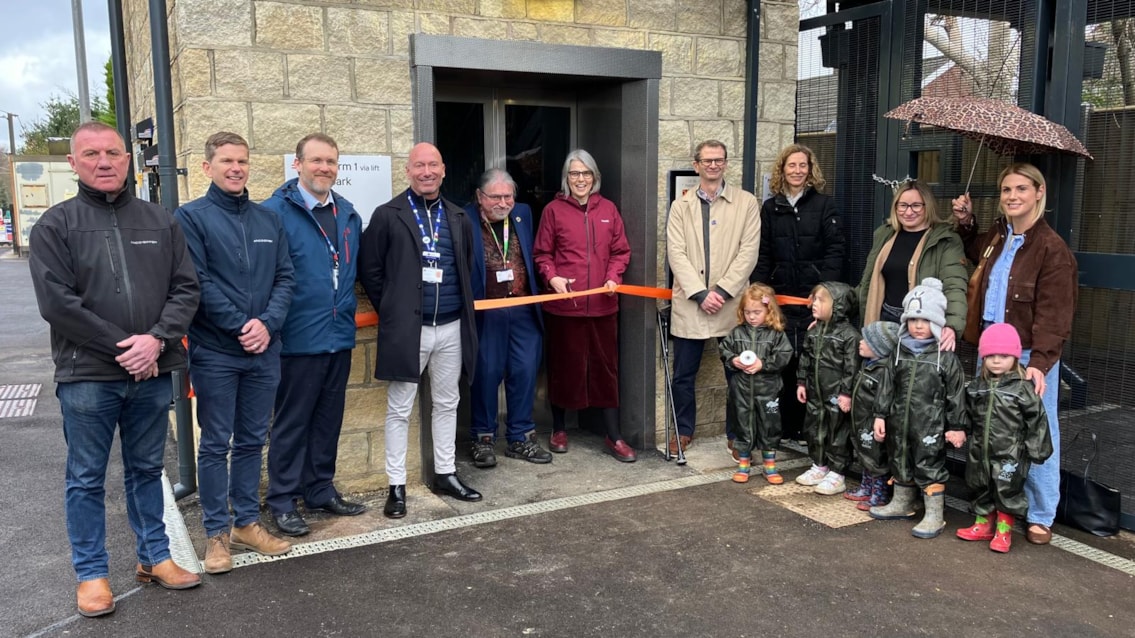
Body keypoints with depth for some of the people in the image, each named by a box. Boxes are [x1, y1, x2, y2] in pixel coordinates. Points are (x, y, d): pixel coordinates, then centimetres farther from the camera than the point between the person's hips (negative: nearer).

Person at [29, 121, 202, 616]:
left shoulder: (160, 221, 8)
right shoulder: (55, 226, -1)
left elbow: (185, 288, 3)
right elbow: (56, 301, -10)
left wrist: (157, 339, -13)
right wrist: (121, 347, -14)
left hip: (152, 373, 3)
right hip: (87, 376, -2)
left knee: (146, 469, 15)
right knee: (87, 479, 8)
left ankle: (154, 556, 28)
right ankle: (91, 573, 21)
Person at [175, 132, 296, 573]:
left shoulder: (268, 220, 10)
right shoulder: (191, 217, -3)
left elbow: (285, 278, 5)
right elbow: (197, 283, -12)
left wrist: (267, 323, -10)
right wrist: (238, 326, -15)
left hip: (264, 351, 4)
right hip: (214, 352, -4)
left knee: (252, 440, 12)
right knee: (216, 445, 4)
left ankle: (247, 523, 24)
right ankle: (217, 532, 15)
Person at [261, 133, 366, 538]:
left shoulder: (347, 214, 10)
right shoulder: (276, 212, -11)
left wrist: (348, 309, 10)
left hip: (339, 337, 6)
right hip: (299, 338, -6)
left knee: (328, 420, 16)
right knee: (291, 423, 4)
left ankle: (321, 490, 29)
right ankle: (282, 501, 16)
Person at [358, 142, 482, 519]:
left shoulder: (458, 218, 10)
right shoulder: (388, 216, -3)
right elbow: (370, 269, -1)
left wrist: (464, 310, 10)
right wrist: (391, 311, -2)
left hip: (451, 328, 4)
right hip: (407, 329, -4)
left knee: (447, 404, 14)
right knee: (400, 409, 3)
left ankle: (445, 474, 27)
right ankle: (396, 486, 13)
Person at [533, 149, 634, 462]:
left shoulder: (608, 209, 7)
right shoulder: (554, 210, -1)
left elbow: (621, 251, 10)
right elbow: (541, 254, 1)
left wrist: (613, 277, -6)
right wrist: (552, 277, -16)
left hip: (602, 304, 2)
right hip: (564, 303, -2)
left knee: (606, 366, 6)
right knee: (564, 365, 8)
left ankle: (613, 436, 15)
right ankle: (559, 428, 27)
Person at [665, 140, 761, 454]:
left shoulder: (746, 203, 5)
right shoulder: (681, 206, 8)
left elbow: (748, 253, -3)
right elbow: (676, 253, -1)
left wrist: (721, 291, -12)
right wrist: (700, 294, -12)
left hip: (731, 303, -1)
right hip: (689, 303, 1)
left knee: (737, 372, 5)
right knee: (683, 374, 7)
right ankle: (683, 430, 23)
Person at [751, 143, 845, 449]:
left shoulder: (824, 205, 3)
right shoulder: (770, 208, 10)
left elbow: (834, 251, -3)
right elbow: (762, 255, 7)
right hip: (781, 296, 3)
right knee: (783, 363, 5)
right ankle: (787, 428, 14)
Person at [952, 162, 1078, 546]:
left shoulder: (1051, 249, -11)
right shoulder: (997, 235, 11)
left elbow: (1053, 315, -17)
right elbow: (978, 256, 38)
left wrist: (1039, 362, -27)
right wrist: (966, 224, 22)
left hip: (1030, 355, -7)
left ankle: (1040, 517, 11)